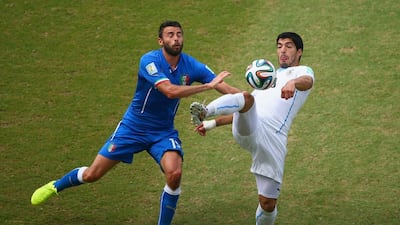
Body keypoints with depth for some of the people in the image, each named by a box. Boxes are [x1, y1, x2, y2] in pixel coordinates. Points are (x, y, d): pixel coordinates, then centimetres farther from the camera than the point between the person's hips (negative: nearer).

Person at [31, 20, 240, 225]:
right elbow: (170, 91, -37)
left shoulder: (191, 65, -10)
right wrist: (208, 85, -35)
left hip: (164, 132, 3)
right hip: (133, 128, -2)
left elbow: (225, 87, -11)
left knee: (174, 173, -26)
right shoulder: (150, 60, -23)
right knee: (92, 175, 4)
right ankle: (55, 186, 36)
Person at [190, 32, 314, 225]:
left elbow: (307, 81, -9)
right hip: (248, 129, 3)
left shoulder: (303, 71, 18)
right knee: (246, 98, -33)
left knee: (268, 204, -6)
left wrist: (293, 82, -35)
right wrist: (212, 124, 35)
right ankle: (204, 113, -60)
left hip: (273, 138, -3)